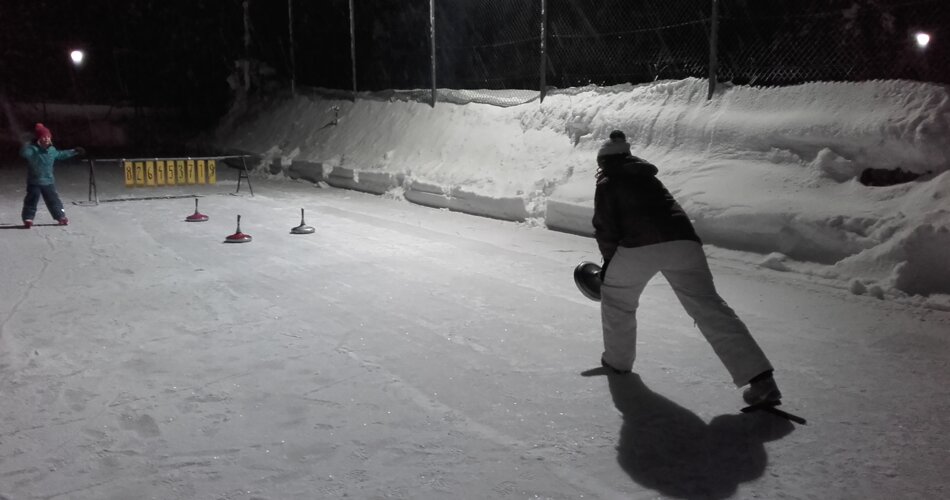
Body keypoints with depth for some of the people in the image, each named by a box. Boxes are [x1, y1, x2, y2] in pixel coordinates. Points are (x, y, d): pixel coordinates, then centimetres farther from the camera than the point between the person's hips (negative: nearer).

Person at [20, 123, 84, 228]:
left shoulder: (51, 150, 7)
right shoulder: (32, 149, -14)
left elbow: (61, 154, 26)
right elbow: (23, 153, -34)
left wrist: (74, 151, 30)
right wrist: (27, 145, -50)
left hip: (49, 181, 5)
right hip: (34, 182, -5)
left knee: (54, 200, 13)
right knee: (31, 201, 1)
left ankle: (61, 217, 24)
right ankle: (28, 219, 12)